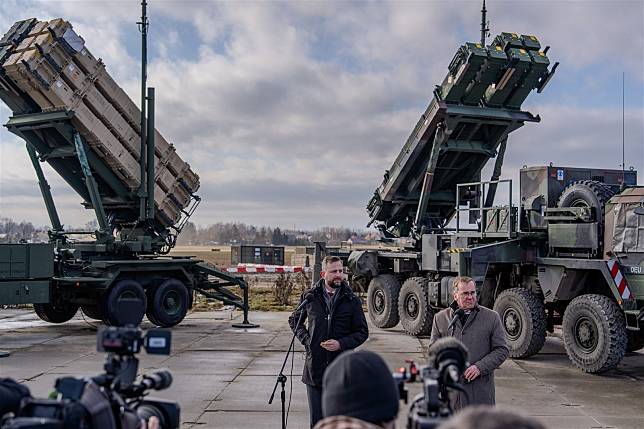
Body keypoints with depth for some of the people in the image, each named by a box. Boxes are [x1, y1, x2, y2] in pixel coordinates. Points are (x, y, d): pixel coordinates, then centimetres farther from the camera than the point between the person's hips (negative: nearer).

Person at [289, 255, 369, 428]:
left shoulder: (352, 300, 0)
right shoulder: (310, 296, 3)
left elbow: (362, 332, 4)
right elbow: (294, 320, 19)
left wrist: (341, 344, -12)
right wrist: (305, 339, 2)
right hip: (315, 367, 1)